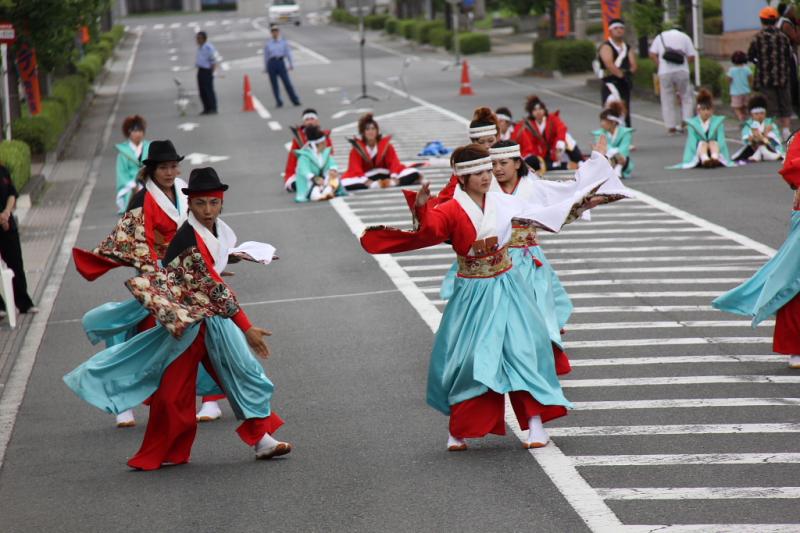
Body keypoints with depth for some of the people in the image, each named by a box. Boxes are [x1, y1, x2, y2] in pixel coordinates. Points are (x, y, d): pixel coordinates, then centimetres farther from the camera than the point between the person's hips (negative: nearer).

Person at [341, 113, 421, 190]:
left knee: (413, 173, -19)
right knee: (345, 183, -34)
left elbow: (394, 162, -9)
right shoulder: (357, 148, -4)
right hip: (366, 178, -2)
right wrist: (367, 182, -33)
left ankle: (392, 183, -41)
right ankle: (375, 185, -40)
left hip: (385, 175, 2)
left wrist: (394, 178, -28)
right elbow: (356, 169, -15)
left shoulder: (386, 145, 2)